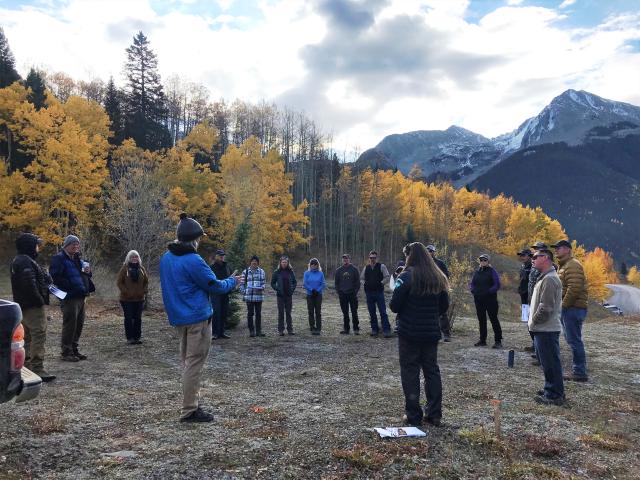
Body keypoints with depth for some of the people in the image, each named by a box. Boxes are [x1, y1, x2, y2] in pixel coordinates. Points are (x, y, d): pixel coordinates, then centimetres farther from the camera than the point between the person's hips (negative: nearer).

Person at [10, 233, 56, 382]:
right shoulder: (26, 262, -17)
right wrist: (40, 300, -18)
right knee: (39, 337, -9)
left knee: (28, 337, 18)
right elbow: (29, 284, -25)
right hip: (33, 306, -11)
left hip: (23, 306, 11)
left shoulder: (18, 261, 17)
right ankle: (37, 368, -9)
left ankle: (26, 367, 26)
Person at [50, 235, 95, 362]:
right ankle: (66, 352, 3)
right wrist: (70, 285, -19)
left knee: (79, 324, 12)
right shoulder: (59, 258, -8)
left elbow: (87, 275, 27)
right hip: (69, 297, -9)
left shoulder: (78, 258, 19)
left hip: (81, 296, 9)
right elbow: (55, 277, -17)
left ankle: (74, 349, 23)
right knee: (70, 324, -6)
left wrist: (87, 271, 4)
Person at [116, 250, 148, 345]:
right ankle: (129, 338, 7)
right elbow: (119, 282, -5)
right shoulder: (124, 268, -4)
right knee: (129, 318, 0)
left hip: (139, 298, 4)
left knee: (138, 318, 8)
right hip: (127, 299, -4)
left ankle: (137, 337, 16)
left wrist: (145, 291, -3)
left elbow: (146, 281, 13)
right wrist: (126, 291, -16)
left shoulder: (141, 269, 7)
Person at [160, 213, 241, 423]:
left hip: (178, 317, 9)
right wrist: (232, 282, 6)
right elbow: (214, 285, -11)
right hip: (197, 317, -8)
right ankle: (189, 411, 2)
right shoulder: (193, 261, -18)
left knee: (188, 361, 16)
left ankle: (190, 404, 23)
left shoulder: (166, 258, 8)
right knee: (195, 363, -2)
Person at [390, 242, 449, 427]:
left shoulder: (406, 277, -14)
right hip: (431, 332, 5)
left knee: (410, 372, 4)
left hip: (409, 332, -5)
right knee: (432, 371, 14)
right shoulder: (438, 278, 5)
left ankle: (414, 415, 8)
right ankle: (434, 414, 18)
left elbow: (395, 306, -14)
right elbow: (444, 306, 10)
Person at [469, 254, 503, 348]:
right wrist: (473, 290, -2)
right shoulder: (477, 272, 11)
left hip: (490, 299, -6)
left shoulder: (492, 271, -5)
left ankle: (498, 341, 1)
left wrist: (489, 291, -18)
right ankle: (482, 340, 20)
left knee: (493, 319, -3)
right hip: (478, 299, 6)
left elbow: (497, 285, -10)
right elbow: (471, 284, 16)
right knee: (481, 319, 11)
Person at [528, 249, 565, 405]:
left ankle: (554, 395, 5)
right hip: (544, 329, 10)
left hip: (546, 330, -10)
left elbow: (545, 307, -23)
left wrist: (534, 321, -12)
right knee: (549, 362, 17)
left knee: (550, 363, -3)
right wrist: (533, 321, 14)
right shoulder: (545, 277, 16)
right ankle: (551, 389, 27)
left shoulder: (549, 279, -18)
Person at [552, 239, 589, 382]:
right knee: (572, 340, 14)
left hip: (573, 308, -11)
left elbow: (574, 288, -24)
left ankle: (580, 373, -1)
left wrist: (564, 304, -17)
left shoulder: (572, 265, -14)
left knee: (574, 340, -7)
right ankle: (578, 370, 21)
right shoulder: (564, 265, 20)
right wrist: (562, 306, 16)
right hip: (568, 308, 11)